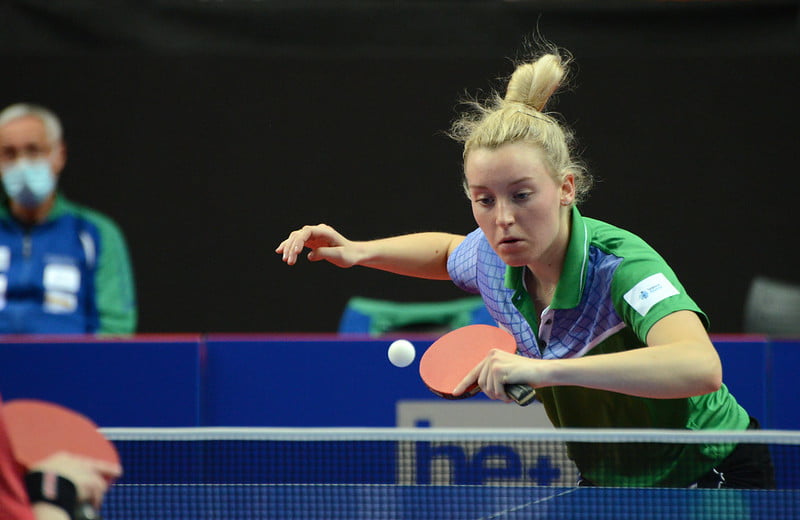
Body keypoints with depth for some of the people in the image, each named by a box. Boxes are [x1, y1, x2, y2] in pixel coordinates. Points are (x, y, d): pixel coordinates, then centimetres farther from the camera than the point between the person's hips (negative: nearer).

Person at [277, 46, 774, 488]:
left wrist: (544, 369, -53)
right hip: (609, 487, 7)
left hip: (716, 481, -7)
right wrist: (359, 251, 5)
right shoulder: (492, 259, -7)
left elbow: (700, 367, -50)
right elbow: (449, 253, 22)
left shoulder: (621, 265, -30)